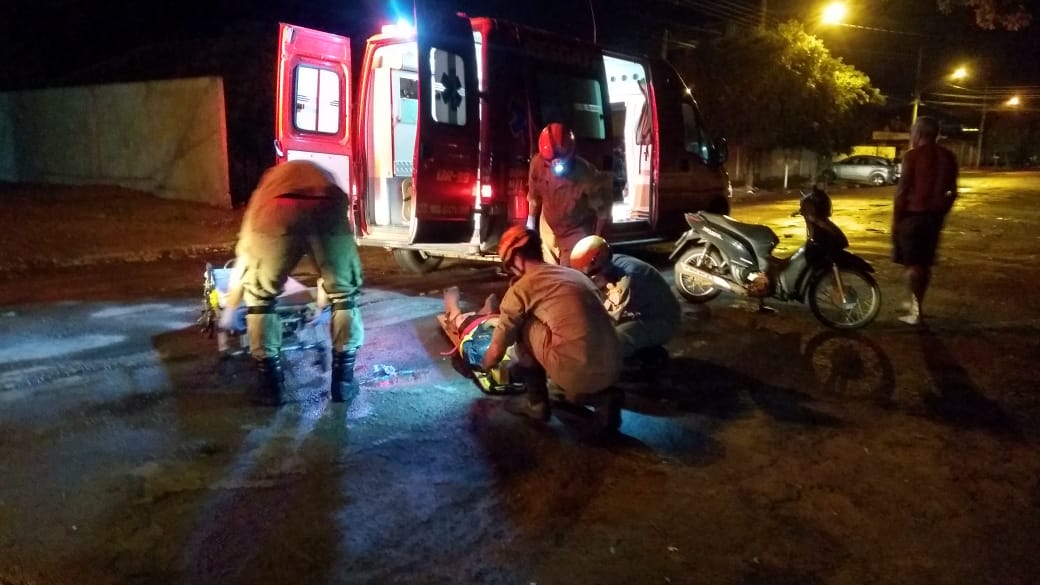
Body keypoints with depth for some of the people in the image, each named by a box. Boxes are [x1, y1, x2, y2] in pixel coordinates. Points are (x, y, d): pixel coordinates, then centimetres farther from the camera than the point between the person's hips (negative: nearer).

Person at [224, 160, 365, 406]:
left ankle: (270, 383, 22)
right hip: (328, 210, 1)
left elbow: (244, 252, 49)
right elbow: (334, 263, 50)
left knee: (259, 296, 20)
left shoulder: (267, 184, 43)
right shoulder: (325, 177, 46)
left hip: (278, 212, -1)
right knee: (345, 294, 22)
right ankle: (343, 380, 25)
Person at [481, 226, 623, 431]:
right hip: (611, 371, 6)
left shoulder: (521, 288, 3)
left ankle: (536, 402, 19)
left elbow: (496, 352, 10)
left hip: (576, 375, -6)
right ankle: (601, 396, 15)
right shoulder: (575, 274, 21)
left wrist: (484, 366, 36)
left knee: (524, 327, 15)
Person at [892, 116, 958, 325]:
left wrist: (895, 219, -7)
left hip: (914, 214, -6)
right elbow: (952, 192, 11)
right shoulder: (948, 157, 8)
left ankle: (916, 311, -1)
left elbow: (902, 191, -13)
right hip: (934, 215, 6)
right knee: (925, 263, 16)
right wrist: (942, 213, 22)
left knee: (912, 264, -1)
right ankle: (916, 303, 28)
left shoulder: (912, 156, -11)